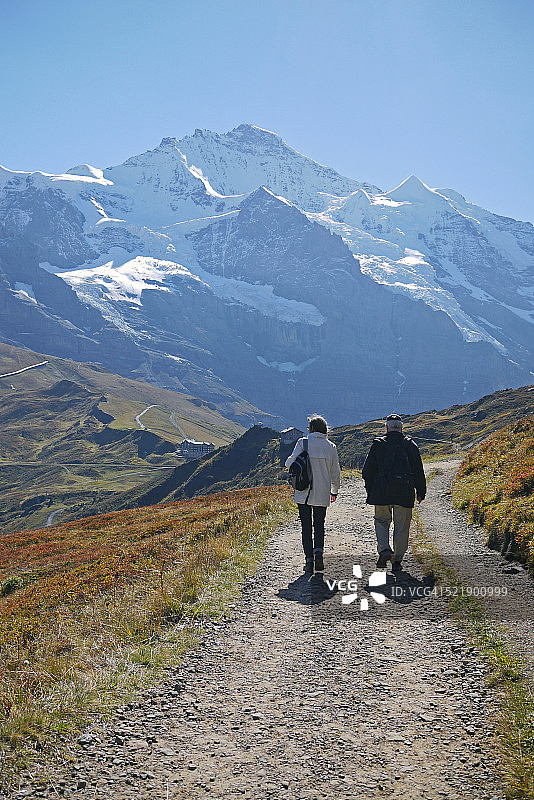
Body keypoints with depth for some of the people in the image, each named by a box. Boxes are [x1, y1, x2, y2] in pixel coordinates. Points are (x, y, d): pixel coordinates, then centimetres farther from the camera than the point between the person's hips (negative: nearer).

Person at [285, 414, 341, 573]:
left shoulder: (303, 443, -6)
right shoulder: (331, 447, 4)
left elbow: (290, 463, -7)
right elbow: (335, 472, 10)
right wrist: (335, 491, 24)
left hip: (304, 493, -2)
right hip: (322, 494, 2)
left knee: (306, 527, 6)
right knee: (319, 526, 13)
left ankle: (309, 559, 1)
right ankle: (318, 550, -10)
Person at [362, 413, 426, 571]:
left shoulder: (378, 444, 1)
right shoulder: (410, 445, 3)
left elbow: (368, 471, 2)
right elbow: (418, 471, 5)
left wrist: (370, 491, 12)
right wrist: (421, 492, 13)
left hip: (381, 493, 0)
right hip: (404, 493, 1)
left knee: (381, 521, 15)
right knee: (402, 526, 8)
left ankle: (384, 549, -7)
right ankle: (397, 560, 10)